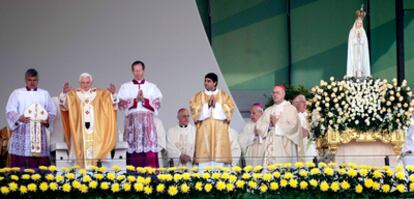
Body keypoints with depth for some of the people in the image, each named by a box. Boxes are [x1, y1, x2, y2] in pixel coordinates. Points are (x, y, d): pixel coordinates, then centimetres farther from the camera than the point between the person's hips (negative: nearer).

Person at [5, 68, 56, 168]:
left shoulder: (44, 94, 15)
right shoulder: (17, 93, 10)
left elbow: (52, 112, 14)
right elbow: (10, 111, 1)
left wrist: (48, 120, -8)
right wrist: (19, 118, -20)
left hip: (39, 133, 1)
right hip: (21, 133, -1)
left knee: (39, 166, -5)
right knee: (20, 165, -8)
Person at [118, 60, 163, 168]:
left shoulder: (152, 87, 13)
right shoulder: (125, 87, 12)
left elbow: (157, 105, 4)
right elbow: (121, 104, 2)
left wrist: (144, 100, -9)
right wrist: (135, 100, -9)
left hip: (148, 120, 0)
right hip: (132, 120, 0)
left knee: (149, 146, -9)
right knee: (132, 147, -7)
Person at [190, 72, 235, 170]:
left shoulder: (224, 96, 12)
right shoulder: (198, 96, 13)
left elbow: (230, 109, 0)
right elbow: (194, 110, -1)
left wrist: (216, 105, -9)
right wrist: (207, 105, -11)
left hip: (219, 131, 0)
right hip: (204, 131, 0)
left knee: (219, 154, -9)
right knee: (204, 154, -10)